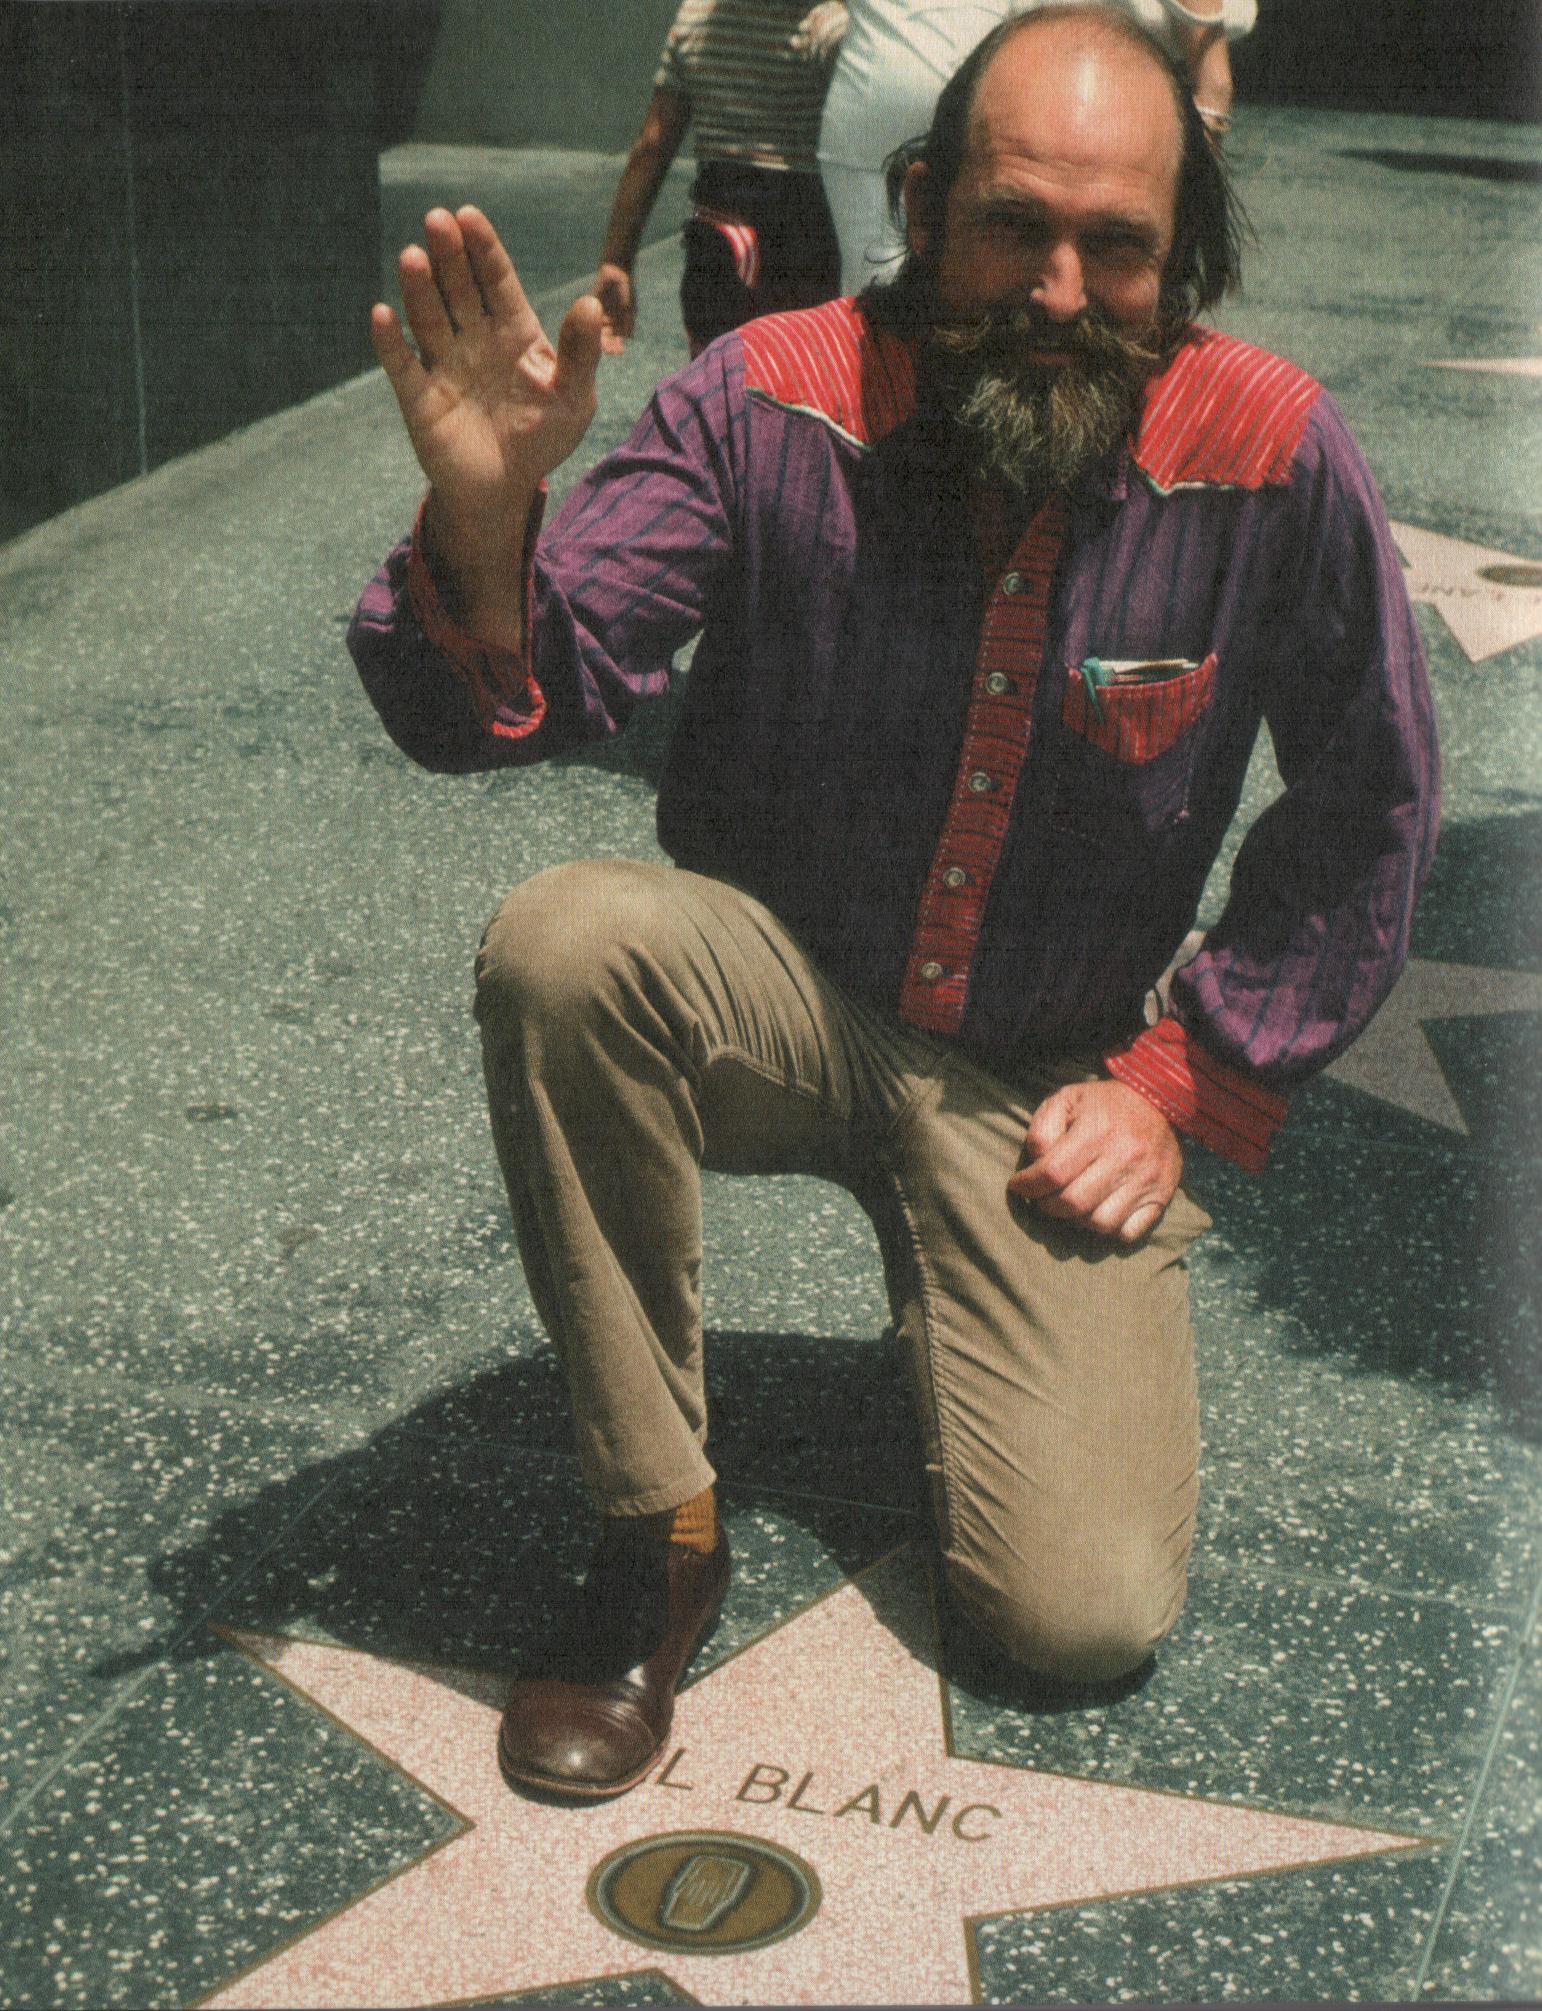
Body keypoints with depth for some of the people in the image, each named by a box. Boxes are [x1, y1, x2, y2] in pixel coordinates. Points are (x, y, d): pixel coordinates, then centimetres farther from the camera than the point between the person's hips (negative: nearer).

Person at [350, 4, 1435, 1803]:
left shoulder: (1273, 459, -13)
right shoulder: (772, 404, -15)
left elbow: (1364, 815, 0)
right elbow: (512, 701, -21)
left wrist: (1182, 1083, -5)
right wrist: (484, 519, -43)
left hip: (1050, 1077, 0)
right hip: (776, 994, 0)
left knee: (1087, 1616, -14)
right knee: (560, 944, -36)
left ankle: (974, 1323, 22)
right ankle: (656, 1525, -17)